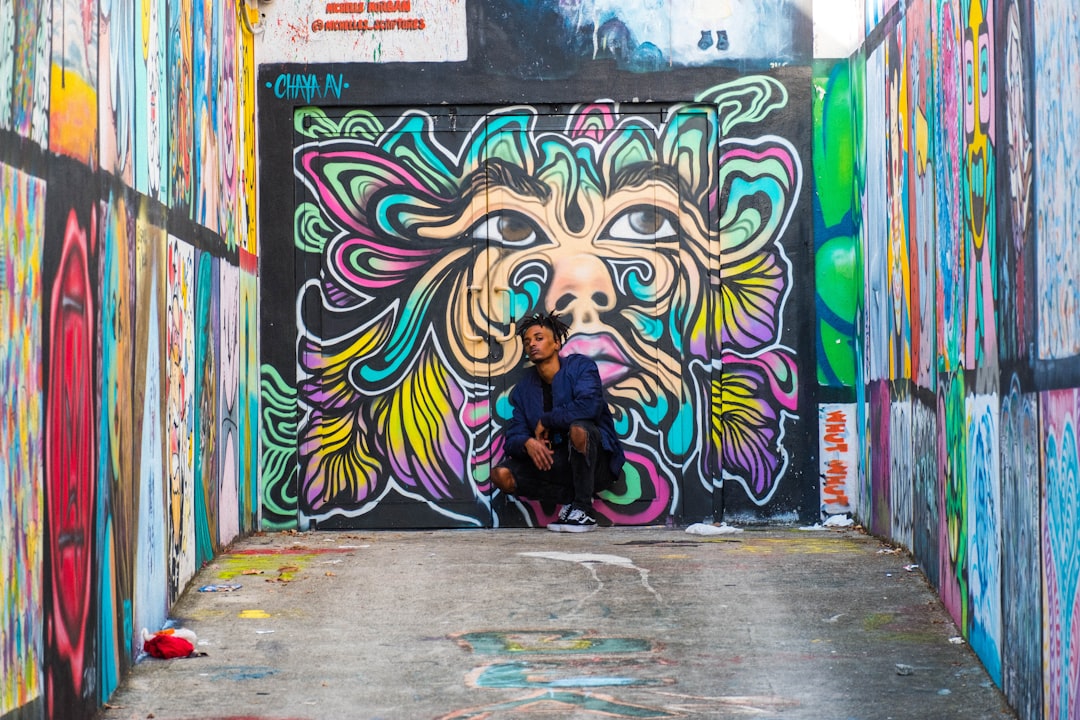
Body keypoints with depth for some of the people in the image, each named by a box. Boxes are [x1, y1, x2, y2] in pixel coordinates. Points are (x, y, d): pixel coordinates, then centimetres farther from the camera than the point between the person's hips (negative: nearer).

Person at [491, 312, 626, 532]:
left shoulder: (580, 366, -6)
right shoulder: (524, 389, 8)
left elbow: (588, 406, -26)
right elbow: (512, 439, 1)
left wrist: (545, 421, -14)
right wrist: (527, 443, -24)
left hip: (597, 463, -5)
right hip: (554, 463, 5)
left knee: (578, 428, -37)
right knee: (501, 475, -15)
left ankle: (584, 510, -23)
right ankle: (571, 499, -5)